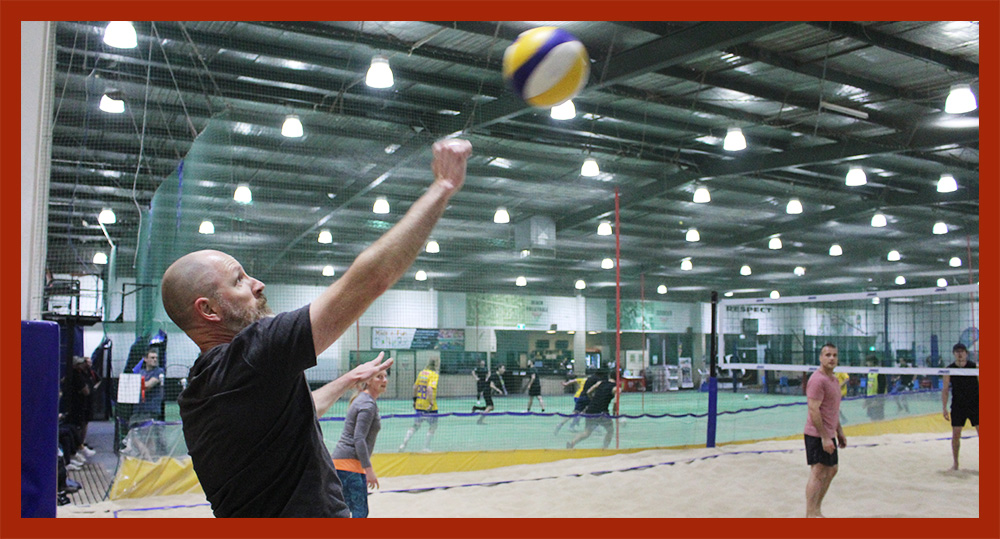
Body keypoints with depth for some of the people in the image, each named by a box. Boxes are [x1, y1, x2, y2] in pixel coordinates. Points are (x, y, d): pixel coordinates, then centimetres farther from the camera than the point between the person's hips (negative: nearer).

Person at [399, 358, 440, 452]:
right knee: (433, 426, 9)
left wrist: (415, 399, 27)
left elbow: (415, 387, 16)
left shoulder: (422, 373, 9)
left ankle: (403, 445, 13)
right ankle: (426, 447, 8)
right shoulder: (434, 375, -12)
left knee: (416, 425, 17)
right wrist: (431, 403, -26)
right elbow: (429, 389, -26)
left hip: (419, 404, 7)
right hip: (429, 406, -7)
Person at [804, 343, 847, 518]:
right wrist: (824, 437, -24)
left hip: (829, 434, 10)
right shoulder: (818, 380, -17)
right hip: (818, 436, -10)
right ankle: (810, 516, -3)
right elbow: (813, 410, -23)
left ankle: (816, 510, 27)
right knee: (818, 474, -8)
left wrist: (839, 431, 22)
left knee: (831, 470, 17)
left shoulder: (834, 379, 15)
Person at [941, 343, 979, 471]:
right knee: (956, 434, -1)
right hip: (957, 406, 0)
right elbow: (945, 390, 2)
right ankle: (955, 462, 10)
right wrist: (944, 408, -4)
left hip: (975, 406, 0)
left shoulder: (974, 366, -2)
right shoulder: (949, 370, -1)